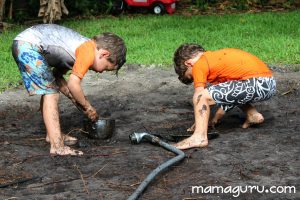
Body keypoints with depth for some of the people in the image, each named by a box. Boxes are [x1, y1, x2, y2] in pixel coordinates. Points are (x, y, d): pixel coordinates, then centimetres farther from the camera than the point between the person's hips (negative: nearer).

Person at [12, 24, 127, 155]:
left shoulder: (81, 46, 17)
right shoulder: (89, 52, -12)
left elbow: (57, 76, 20)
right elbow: (73, 84, -16)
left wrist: (76, 100, 16)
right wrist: (88, 107, -1)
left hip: (23, 45, 10)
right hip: (28, 46, -10)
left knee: (48, 92, 19)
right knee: (51, 94, -9)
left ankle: (52, 135, 30)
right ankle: (57, 146, -11)